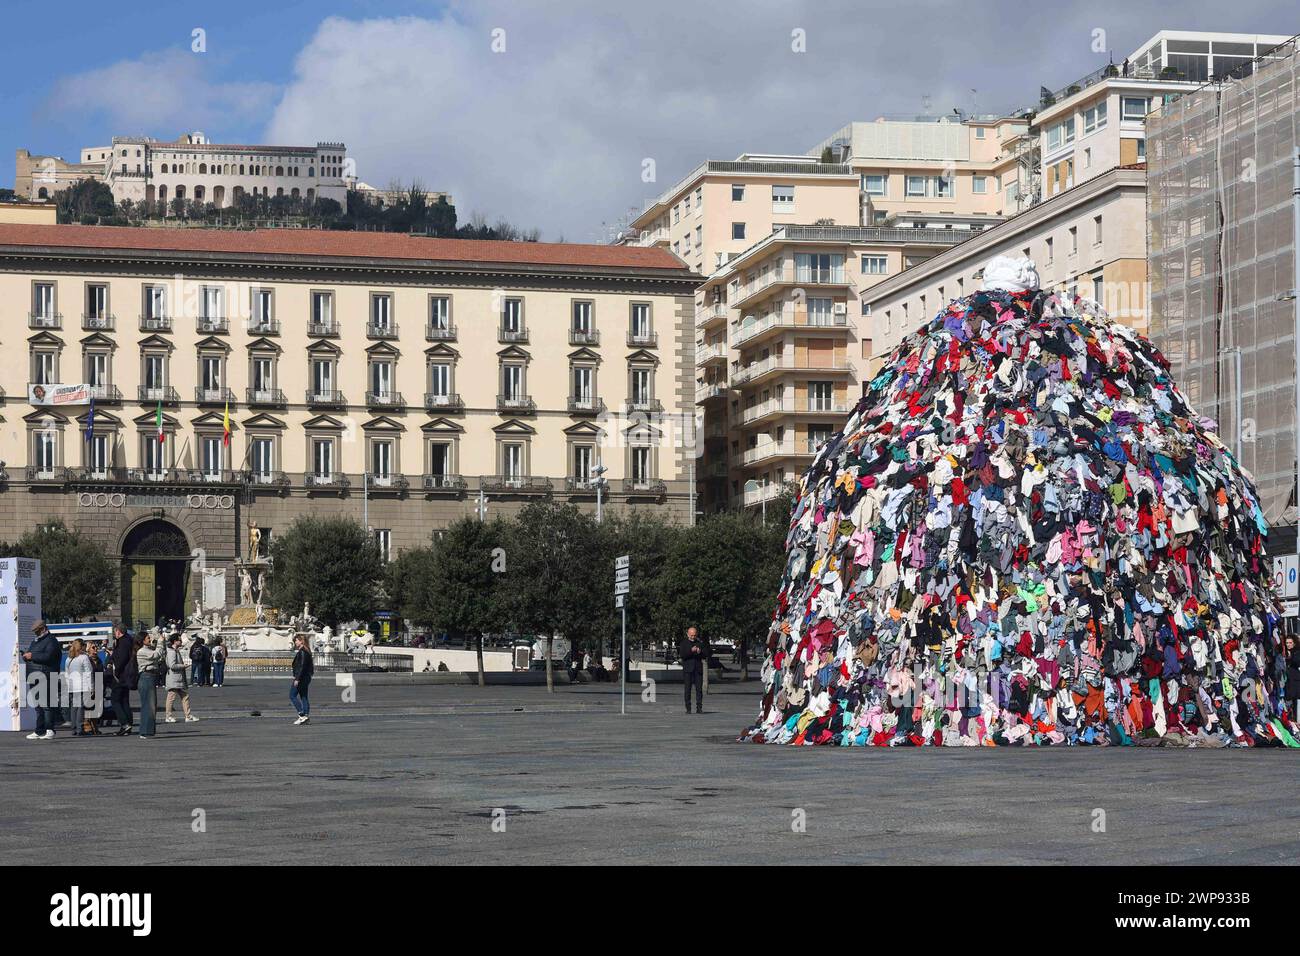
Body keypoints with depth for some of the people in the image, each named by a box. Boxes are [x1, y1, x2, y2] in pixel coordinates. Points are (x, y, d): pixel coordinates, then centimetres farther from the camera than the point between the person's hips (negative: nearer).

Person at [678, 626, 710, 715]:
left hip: (698, 669, 2)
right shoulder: (683, 643, 5)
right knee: (688, 688, -2)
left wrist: (700, 652, -11)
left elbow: (706, 654, 9)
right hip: (687, 669, -2)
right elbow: (682, 655, -8)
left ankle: (699, 708, -2)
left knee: (699, 689, -4)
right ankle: (688, 708, 1)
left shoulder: (700, 643, 13)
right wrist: (691, 651, -21)